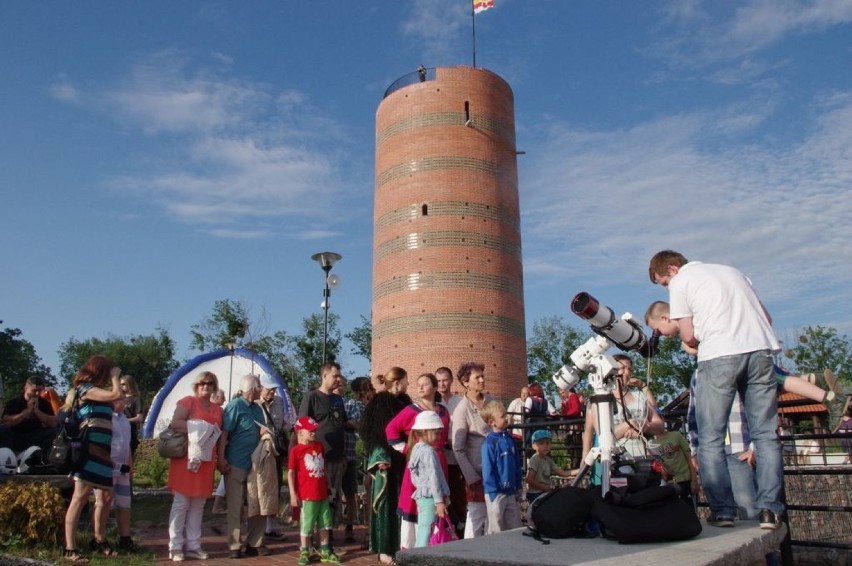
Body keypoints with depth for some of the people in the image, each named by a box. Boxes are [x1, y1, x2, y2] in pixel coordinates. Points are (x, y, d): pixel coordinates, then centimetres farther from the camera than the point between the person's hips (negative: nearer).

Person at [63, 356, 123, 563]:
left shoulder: (92, 391, 21)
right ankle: (70, 548, -5)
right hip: (88, 450, -10)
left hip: (101, 451, 10)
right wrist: (115, 376, -3)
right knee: (81, 497, -8)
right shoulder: (85, 388, -7)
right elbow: (116, 394, -15)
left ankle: (100, 541, 25)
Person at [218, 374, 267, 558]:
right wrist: (221, 458, -19)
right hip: (236, 464, -7)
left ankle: (254, 544, 19)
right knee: (235, 506, 1)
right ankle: (234, 546, 10)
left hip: (255, 463, 7)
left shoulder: (257, 409, 13)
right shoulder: (235, 405, -9)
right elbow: (224, 433, -14)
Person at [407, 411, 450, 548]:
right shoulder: (429, 451, -15)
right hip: (430, 497, -9)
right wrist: (439, 501, -17)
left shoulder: (416, 449, 13)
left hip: (421, 495, 9)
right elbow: (433, 477, -18)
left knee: (422, 532, 13)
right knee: (426, 533, -7)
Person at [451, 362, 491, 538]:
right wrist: (471, 478, -14)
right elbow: (458, 449, -13)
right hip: (478, 470, -6)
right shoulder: (462, 409, -15)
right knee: (477, 514, 0)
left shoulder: (489, 399, 2)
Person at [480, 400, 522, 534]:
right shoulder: (489, 443, -17)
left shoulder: (509, 438, 4)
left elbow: (516, 464, 11)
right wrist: (493, 494, -15)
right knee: (496, 532, 9)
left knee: (516, 529, 16)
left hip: (511, 492, 7)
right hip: (496, 493, -6)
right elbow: (487, 470, -16)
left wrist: (518, 486, 11)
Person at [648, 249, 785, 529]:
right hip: (760, 350, 6)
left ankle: (723, 511, 1)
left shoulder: (680, 282, 8)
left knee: (711, 440, 3)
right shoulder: (731, 271, 25)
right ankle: (770, 509, 4)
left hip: (719, 357, -5)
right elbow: (766, 316, 22)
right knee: (765, 434, 9)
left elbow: (689, 337, 4)